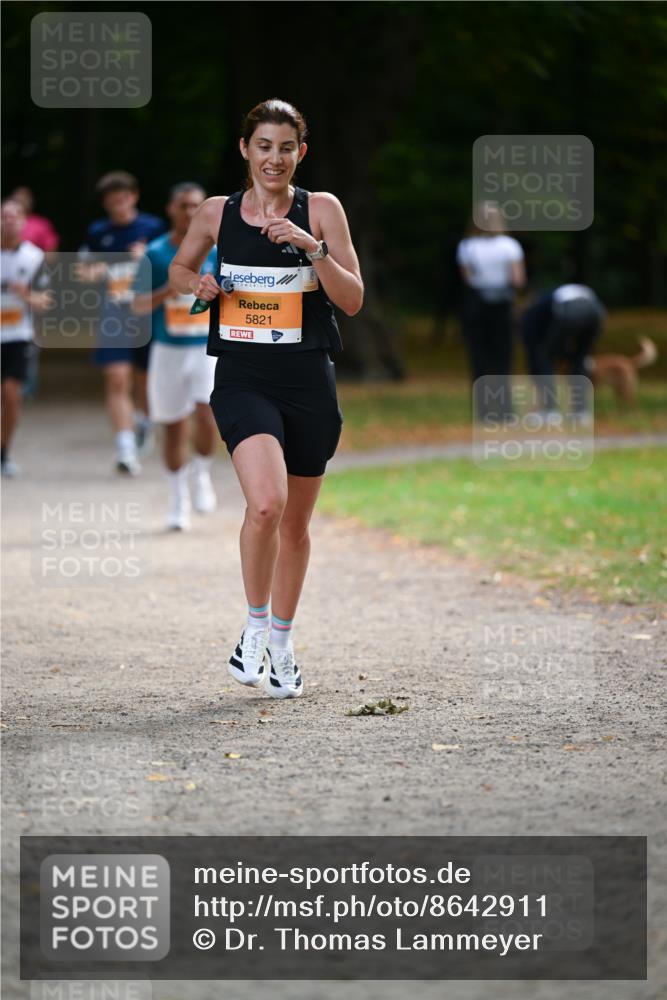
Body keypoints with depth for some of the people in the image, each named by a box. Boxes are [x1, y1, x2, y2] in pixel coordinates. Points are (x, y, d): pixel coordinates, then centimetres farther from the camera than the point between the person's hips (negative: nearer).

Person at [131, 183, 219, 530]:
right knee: (174, 427, 7)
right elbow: (138, 305, -2)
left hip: (208, 348, 0)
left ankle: (202, 476, 8)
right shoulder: (155, 253, -1)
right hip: (169, 350, 1)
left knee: (207, 416, -20)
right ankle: (178, 502, 21)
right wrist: (167, 292, -19)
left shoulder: (215, 251, 1)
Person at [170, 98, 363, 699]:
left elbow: (353, 300, -5)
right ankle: (255, 626, -3)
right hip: (244, 378, -1)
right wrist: (197, 284, 0)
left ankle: (282, 643, 31)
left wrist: (312, 247, -18)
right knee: (265, 502, -24)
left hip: (309, 381, 1)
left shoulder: (321, 210, 0)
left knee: (295, 522, 12)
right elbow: (179, 268, 22)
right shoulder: (217, 213, 4)